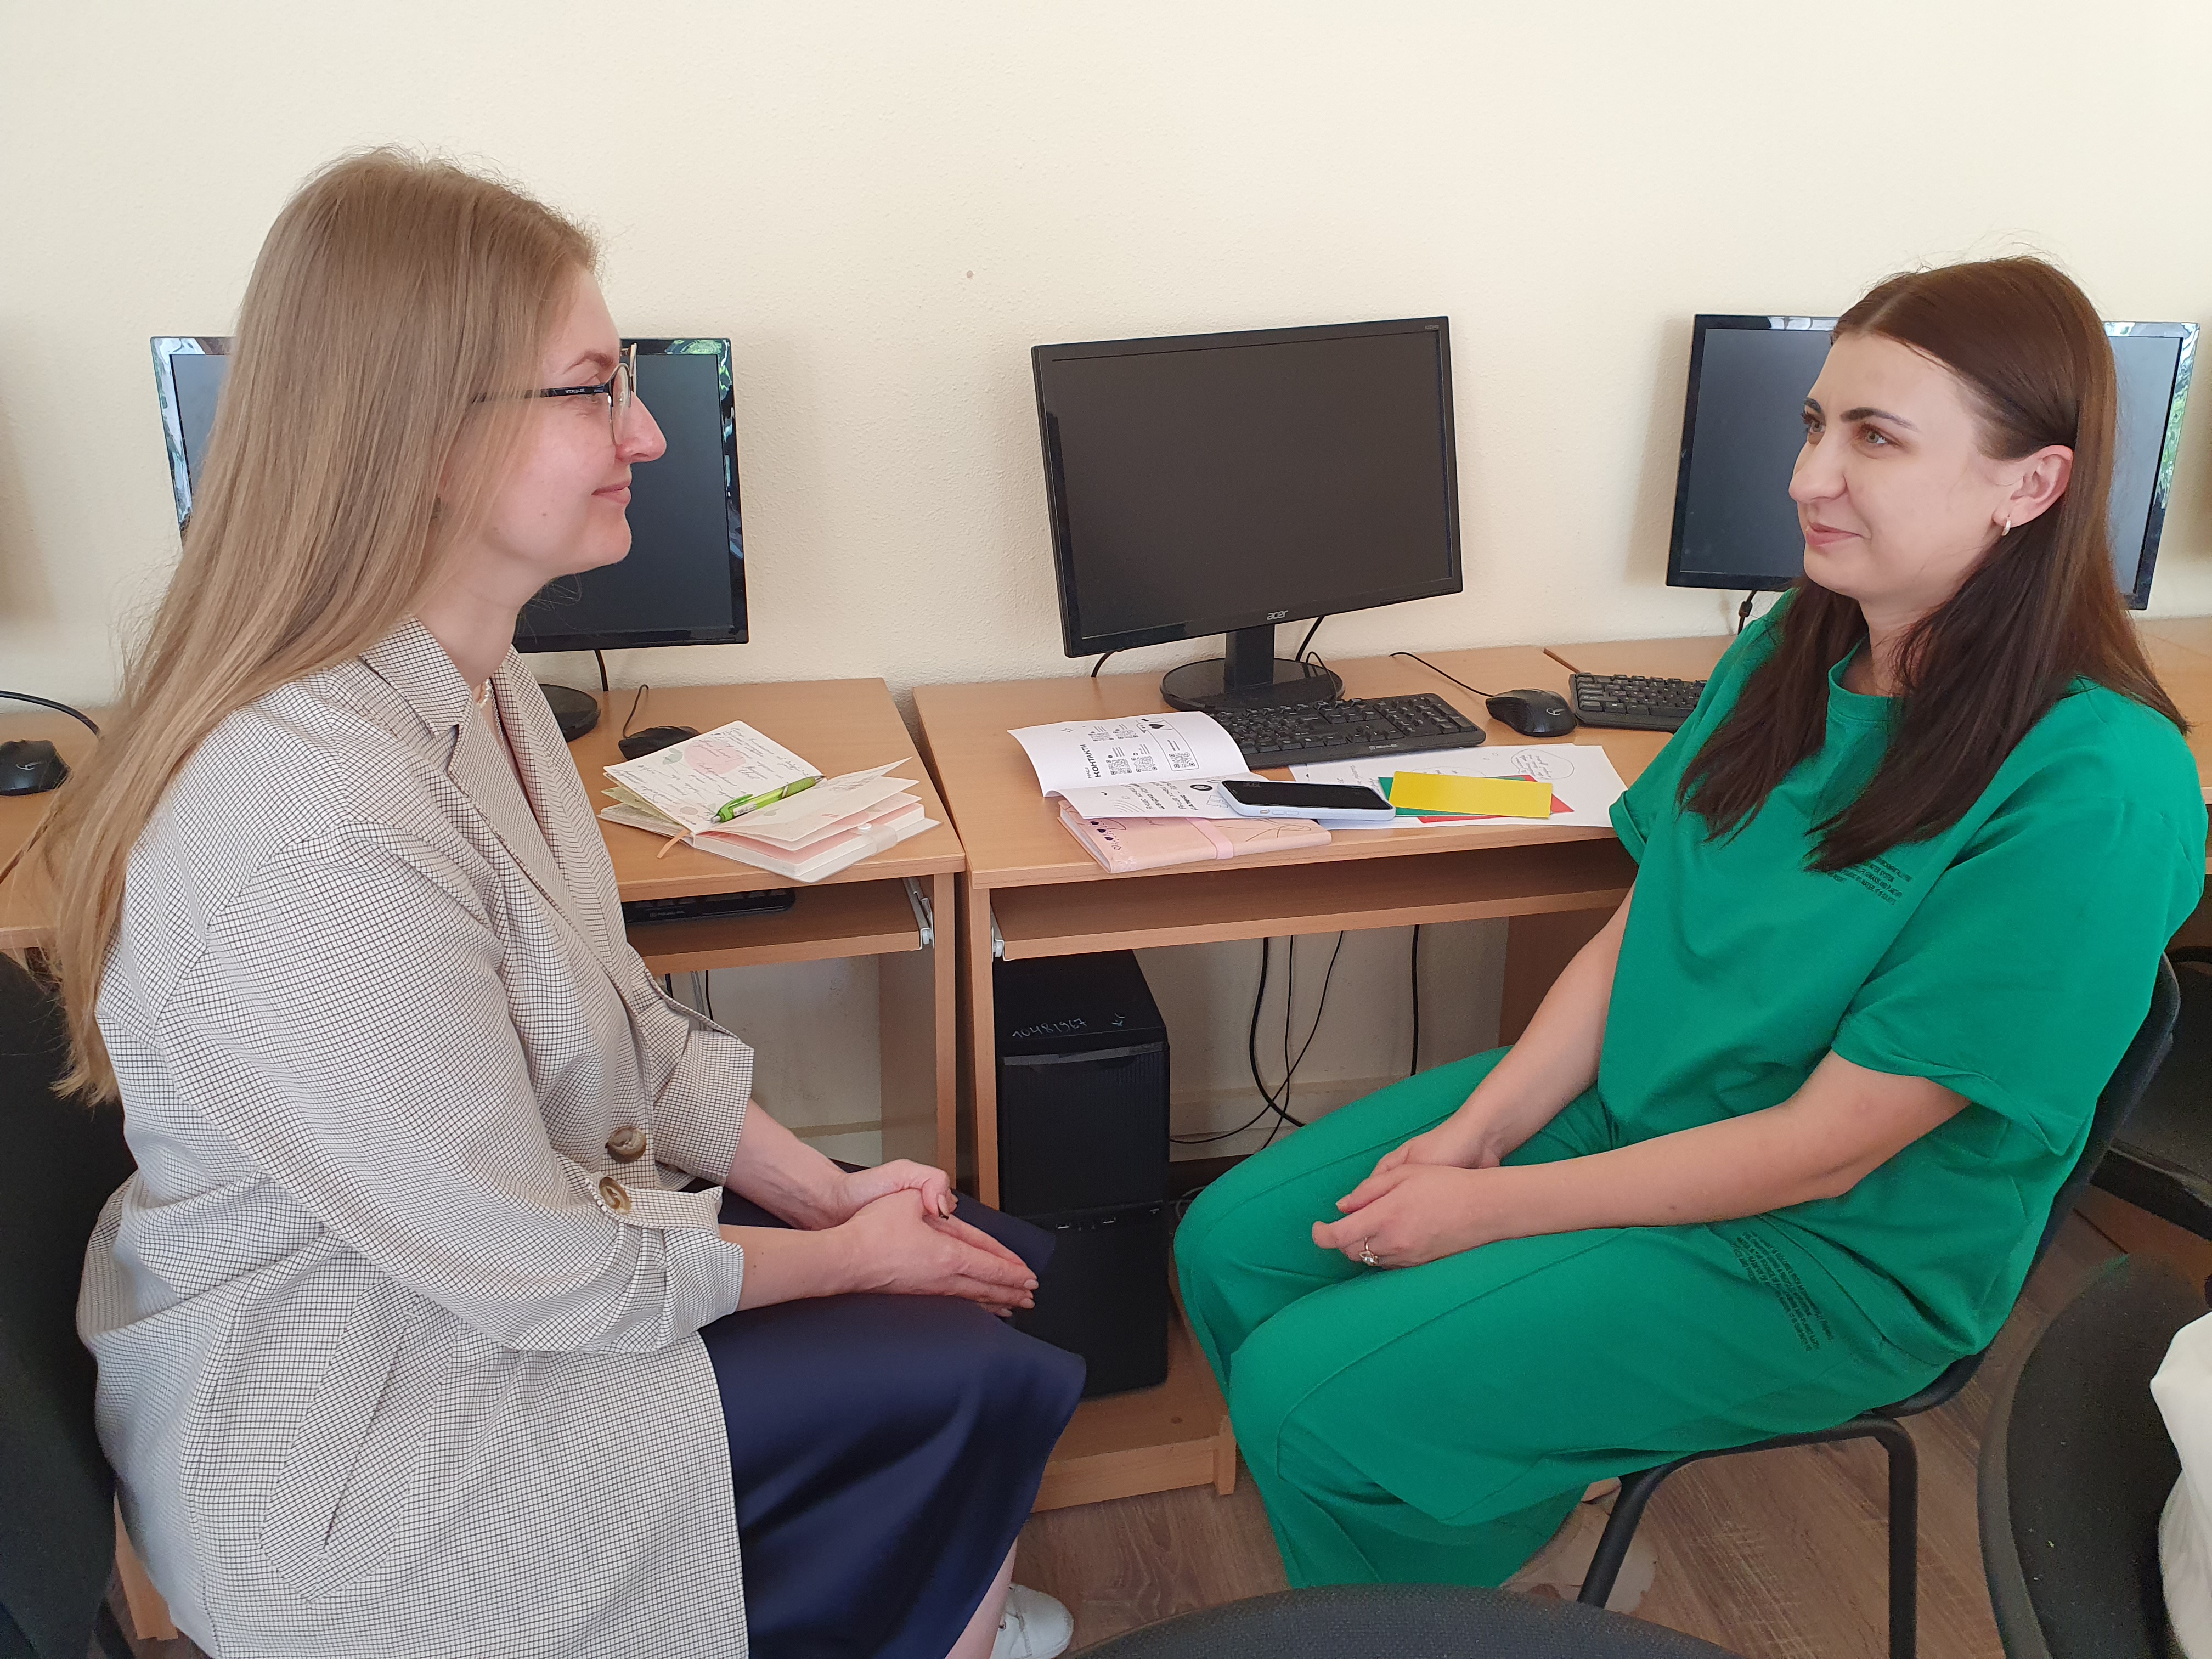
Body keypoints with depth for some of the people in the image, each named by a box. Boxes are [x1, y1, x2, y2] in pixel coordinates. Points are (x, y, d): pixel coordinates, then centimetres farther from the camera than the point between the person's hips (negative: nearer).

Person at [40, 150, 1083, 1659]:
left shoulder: (467, 675, -4)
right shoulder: (317, 850, -35)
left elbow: (615, 1016, 5)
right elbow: (552, 1280, -24)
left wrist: (827, 1187, -1)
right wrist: (846, 1254, -10)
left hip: (527, 1225, 9)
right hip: (345, 1449, -8)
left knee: (1008, 1258, 7)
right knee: (977, 1382, -8)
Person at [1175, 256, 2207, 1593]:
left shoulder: (2096, 789, -24)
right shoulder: (1791, 651, -1)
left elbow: (1829, 1144, -22)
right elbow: (1638, 926, 2)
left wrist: (1491, 1206, -18)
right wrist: (1476, 1128, -10)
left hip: (1835, 1252, -6)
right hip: (1621, 1102, 7)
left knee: (1309, 1395, -16)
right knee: (1233, 1243, 1)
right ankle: (1482, 1500, 23)